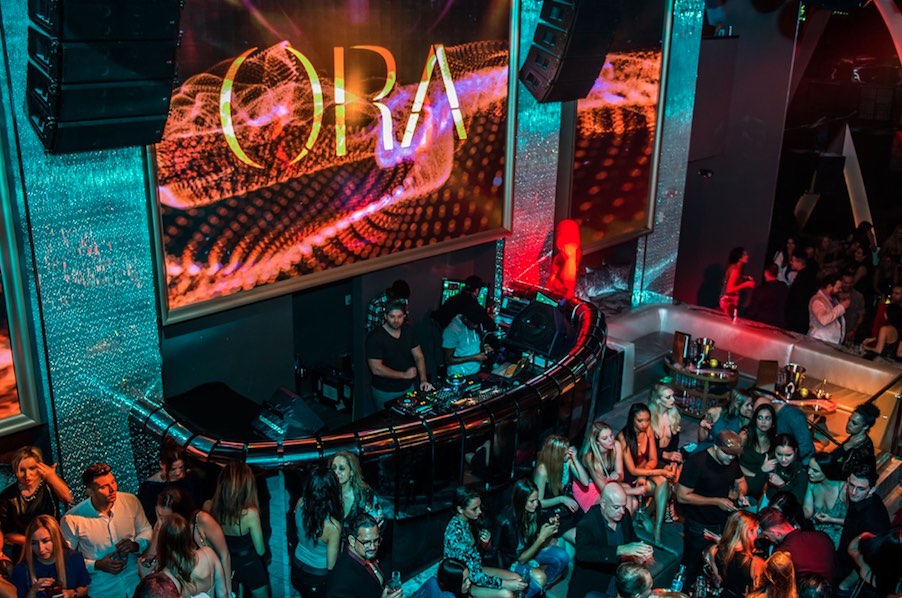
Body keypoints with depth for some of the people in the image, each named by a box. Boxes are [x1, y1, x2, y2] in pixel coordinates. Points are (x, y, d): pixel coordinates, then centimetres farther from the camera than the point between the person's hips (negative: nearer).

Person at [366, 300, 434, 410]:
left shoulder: (408, 331, 1)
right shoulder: (375, 337, -18)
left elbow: (419, 357, 4)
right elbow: (376, 369, -21)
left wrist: (423, 380, -10)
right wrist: (404, 375, -17)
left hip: (409, 388, 6)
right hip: (385, 393, -5)